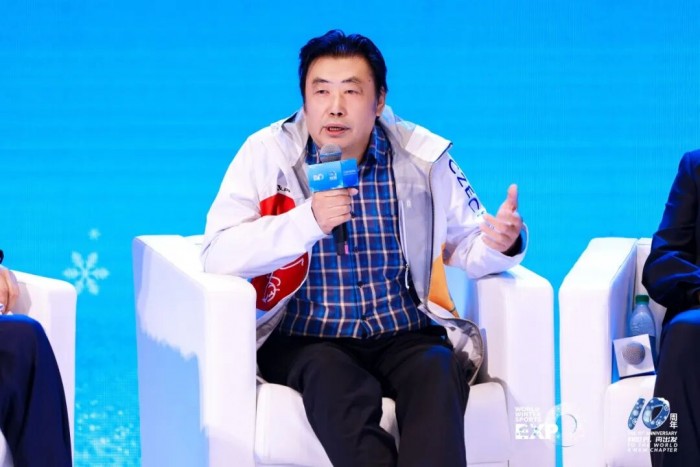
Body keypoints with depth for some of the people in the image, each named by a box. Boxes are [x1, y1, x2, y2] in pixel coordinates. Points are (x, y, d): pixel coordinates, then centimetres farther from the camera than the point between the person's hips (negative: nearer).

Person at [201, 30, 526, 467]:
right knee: (335, 380, -35)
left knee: (437, 376, -31)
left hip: (405, 336, 2)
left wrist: (499, 243, -16)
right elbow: (218, 255, -13)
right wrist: (307, 221, -27)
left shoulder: (423, 156, 2)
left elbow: (466, 245, 9)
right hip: (304, 341, -1)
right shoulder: (268, 155, -3)